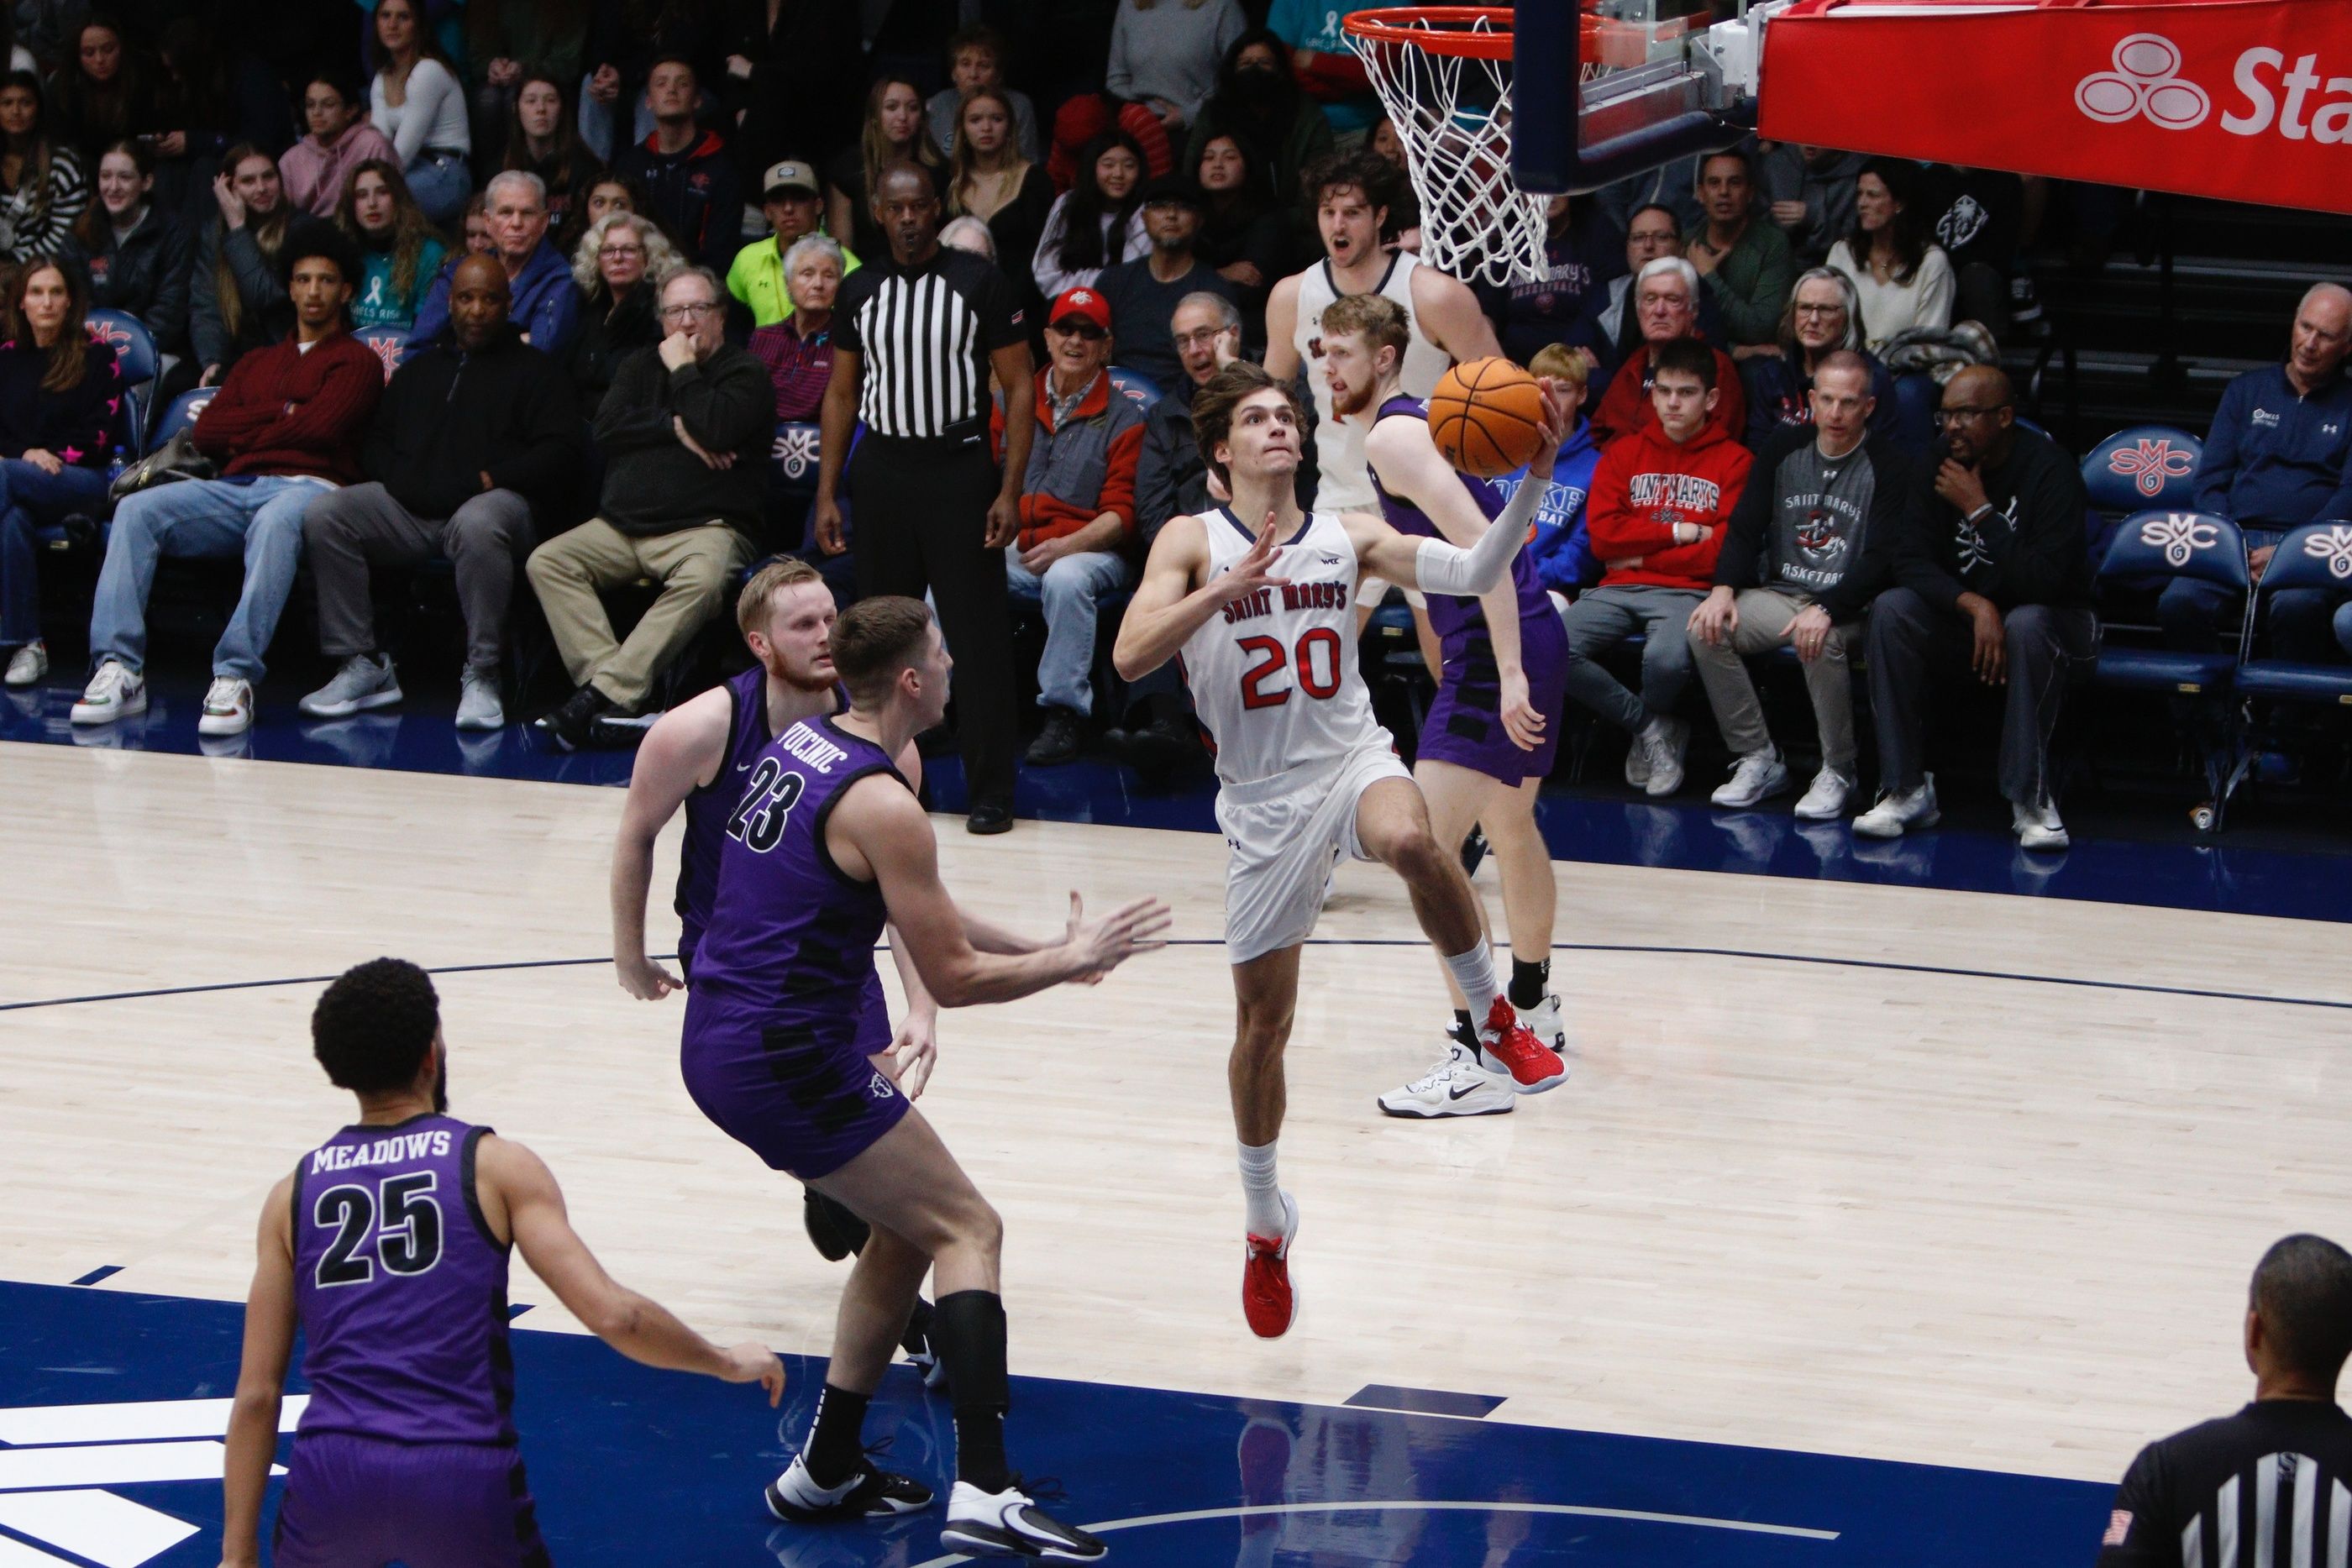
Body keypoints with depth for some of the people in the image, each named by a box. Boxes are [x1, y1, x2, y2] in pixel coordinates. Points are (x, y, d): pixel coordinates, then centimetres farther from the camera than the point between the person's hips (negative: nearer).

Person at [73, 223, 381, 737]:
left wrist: (245, 430, 6)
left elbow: (320, 426, -5)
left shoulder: (358, 362, 14)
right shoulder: (256, 363, 31)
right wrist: (280, 414, 4)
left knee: (276, 522, -42)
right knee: (137, 511, -21)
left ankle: (237, 679, -47)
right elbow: (206, 433, 16)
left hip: (307, 485, -5)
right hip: (236, 489, 5)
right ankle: (118, 670, -31)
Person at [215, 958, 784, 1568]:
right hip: (463, 1474, -2)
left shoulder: (294, 1196, 13)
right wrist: (730, 1363, 14)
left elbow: (256, 1395, 10)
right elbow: (613, 1315, -3)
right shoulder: (495, 1166, 5)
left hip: (331, 1473, 2)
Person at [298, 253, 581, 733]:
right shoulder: (420, 369, 29)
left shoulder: (535, 372, 14)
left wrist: (487, 479, -12)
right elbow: (374, 444, 25)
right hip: (411, 509, 5)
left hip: (493, 500, -5)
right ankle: (362, 666, -19)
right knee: (323, 515, -20)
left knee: (479, 524, -41)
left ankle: (481, 675, -33)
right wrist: (405, 481, 2)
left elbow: (559, 454, 1)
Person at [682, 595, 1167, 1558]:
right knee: (967, 1230, -4)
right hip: (789, 1060, -9)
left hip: (717, 1044, 9)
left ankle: (825, 1472, 25)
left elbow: (910, 910, 24)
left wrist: (1038, 948, 23)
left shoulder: (797, 747, 12)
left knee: (911, 1224, 21)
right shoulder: (882, 805, -17)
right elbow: (953, 979, -12)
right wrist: (1074, 959, 2)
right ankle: (984, 1493, -16)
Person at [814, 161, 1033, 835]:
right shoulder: (859, 292, 7)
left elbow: (1019, 387, -4)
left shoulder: (978, 282, -4)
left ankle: (990, 790, 1)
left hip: (960, 469, -4)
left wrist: (1010, 490, -11)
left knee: (978, 637, -4)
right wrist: (826, 493, 7)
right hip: (883, 470, 4)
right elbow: (842, 393, 14)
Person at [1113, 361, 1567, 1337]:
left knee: (1411, 843, -38)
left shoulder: (1347, 536, 4)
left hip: (1353, 761, 0)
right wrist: (1230, 586, -29)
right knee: (1264, 1019, 7)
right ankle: (1264, 1225, 28)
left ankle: (1496, 1022, -17)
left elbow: (1471, 574, -6)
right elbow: (1131, 656, -17)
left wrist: (1530, 484, -20)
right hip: (1264, 799, 0)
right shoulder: (1194, 542, -3)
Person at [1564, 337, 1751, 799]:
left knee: (1666, 658, -39)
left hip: (1686, 593, -4)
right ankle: (1650, 728, -4)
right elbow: (1602, 534, 3)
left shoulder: (1734, 462, 5)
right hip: (1618, 589, 4)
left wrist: (1642, 555, -3)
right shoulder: (1624, 453, 16)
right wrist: (1679, 531, -4)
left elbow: (1725, 551, -7)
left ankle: (1657, 724, 0)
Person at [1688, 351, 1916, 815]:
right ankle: (1757, 760, -9)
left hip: (1848, 605, -5)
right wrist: (1724, 589, -12)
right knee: (1706, 630, -20)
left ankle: (1837, 772, -18)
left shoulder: (1890, 467, -6)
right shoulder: (1783, 451, 9)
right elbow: (1744, 529, 8)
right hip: (1781, 594, 5)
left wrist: (1826, 610, -30)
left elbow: (1883, 560, -14)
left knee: (1820, 641, -38)